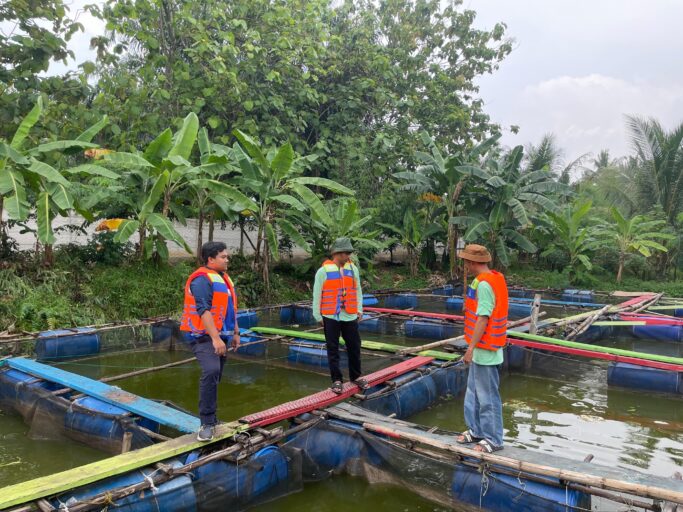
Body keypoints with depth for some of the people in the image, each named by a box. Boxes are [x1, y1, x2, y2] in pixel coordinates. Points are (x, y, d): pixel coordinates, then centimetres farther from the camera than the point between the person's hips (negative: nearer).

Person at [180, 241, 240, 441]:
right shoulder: (202, 279, -14)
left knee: (214, 378, 14)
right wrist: (215, 338, -28)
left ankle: (211, 419, 27)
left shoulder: (224, 278, 16)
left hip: (220, 336, 9)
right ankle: (207, 423, -19)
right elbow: (204, 310, -23)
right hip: (204, 337, -9)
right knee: (211, 371, -27)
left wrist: (235, 333, 24)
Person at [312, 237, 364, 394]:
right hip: (331, 317, -3)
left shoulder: (353, 268, 4)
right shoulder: (323, 271, -7)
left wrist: (359, 309, 4)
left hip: (350, 317, 3)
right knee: (333, 350, 5)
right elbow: (317, 294, -4)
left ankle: (355, 377, 27)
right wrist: (318, 316, -4)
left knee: (354, 347, 10)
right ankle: (337, 380, 16)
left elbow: (358, 290, 11)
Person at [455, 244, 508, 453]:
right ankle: (476, 430, 32)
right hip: (482, 349, 10)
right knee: (473, 392, 20)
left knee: (487, 396, 2)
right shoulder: (495, 278, 10)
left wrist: (471, 348, -23)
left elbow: (483, 318, -25)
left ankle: (493, 439, 14)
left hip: (484, 350, -10)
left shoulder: (484, 284, -21)